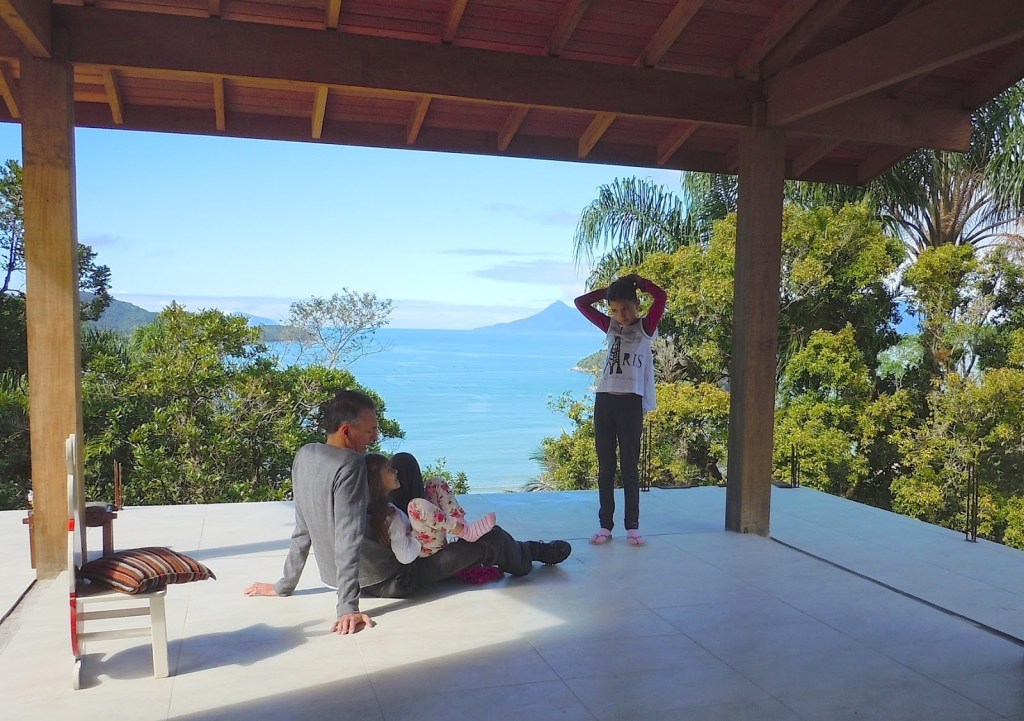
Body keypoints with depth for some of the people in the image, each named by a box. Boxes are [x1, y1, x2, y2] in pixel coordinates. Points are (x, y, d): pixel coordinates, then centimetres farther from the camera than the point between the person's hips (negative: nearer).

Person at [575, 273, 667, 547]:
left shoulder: (646, 327, 2)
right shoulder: (610, 326, 12)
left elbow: (661, 296, -13)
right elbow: (581, 302, 12)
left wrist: (637, 282, 2)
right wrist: (609, 289, 9)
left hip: (631, 402, -3)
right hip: (604, 400, 3)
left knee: (630, 467, 3)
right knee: (605, 467, 6)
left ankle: (632, 526, 11)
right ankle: (605, 525, 11)